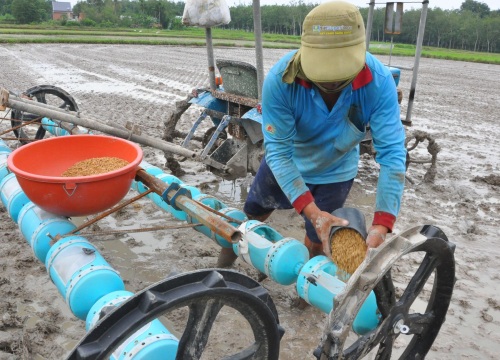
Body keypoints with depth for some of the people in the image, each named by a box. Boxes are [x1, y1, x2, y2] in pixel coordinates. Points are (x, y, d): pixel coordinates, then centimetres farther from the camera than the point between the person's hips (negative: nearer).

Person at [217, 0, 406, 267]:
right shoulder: (280, 79, -37)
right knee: (250, 217, 18)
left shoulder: (379, 82, -34)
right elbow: (278, 150, -34)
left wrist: (381, 225, -47)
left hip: (336, 172, 0)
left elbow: (392, 152, -35)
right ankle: (222, 270, 46)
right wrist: (311, 212, -45)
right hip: (286, 164, 0)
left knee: (317, 241, 11)